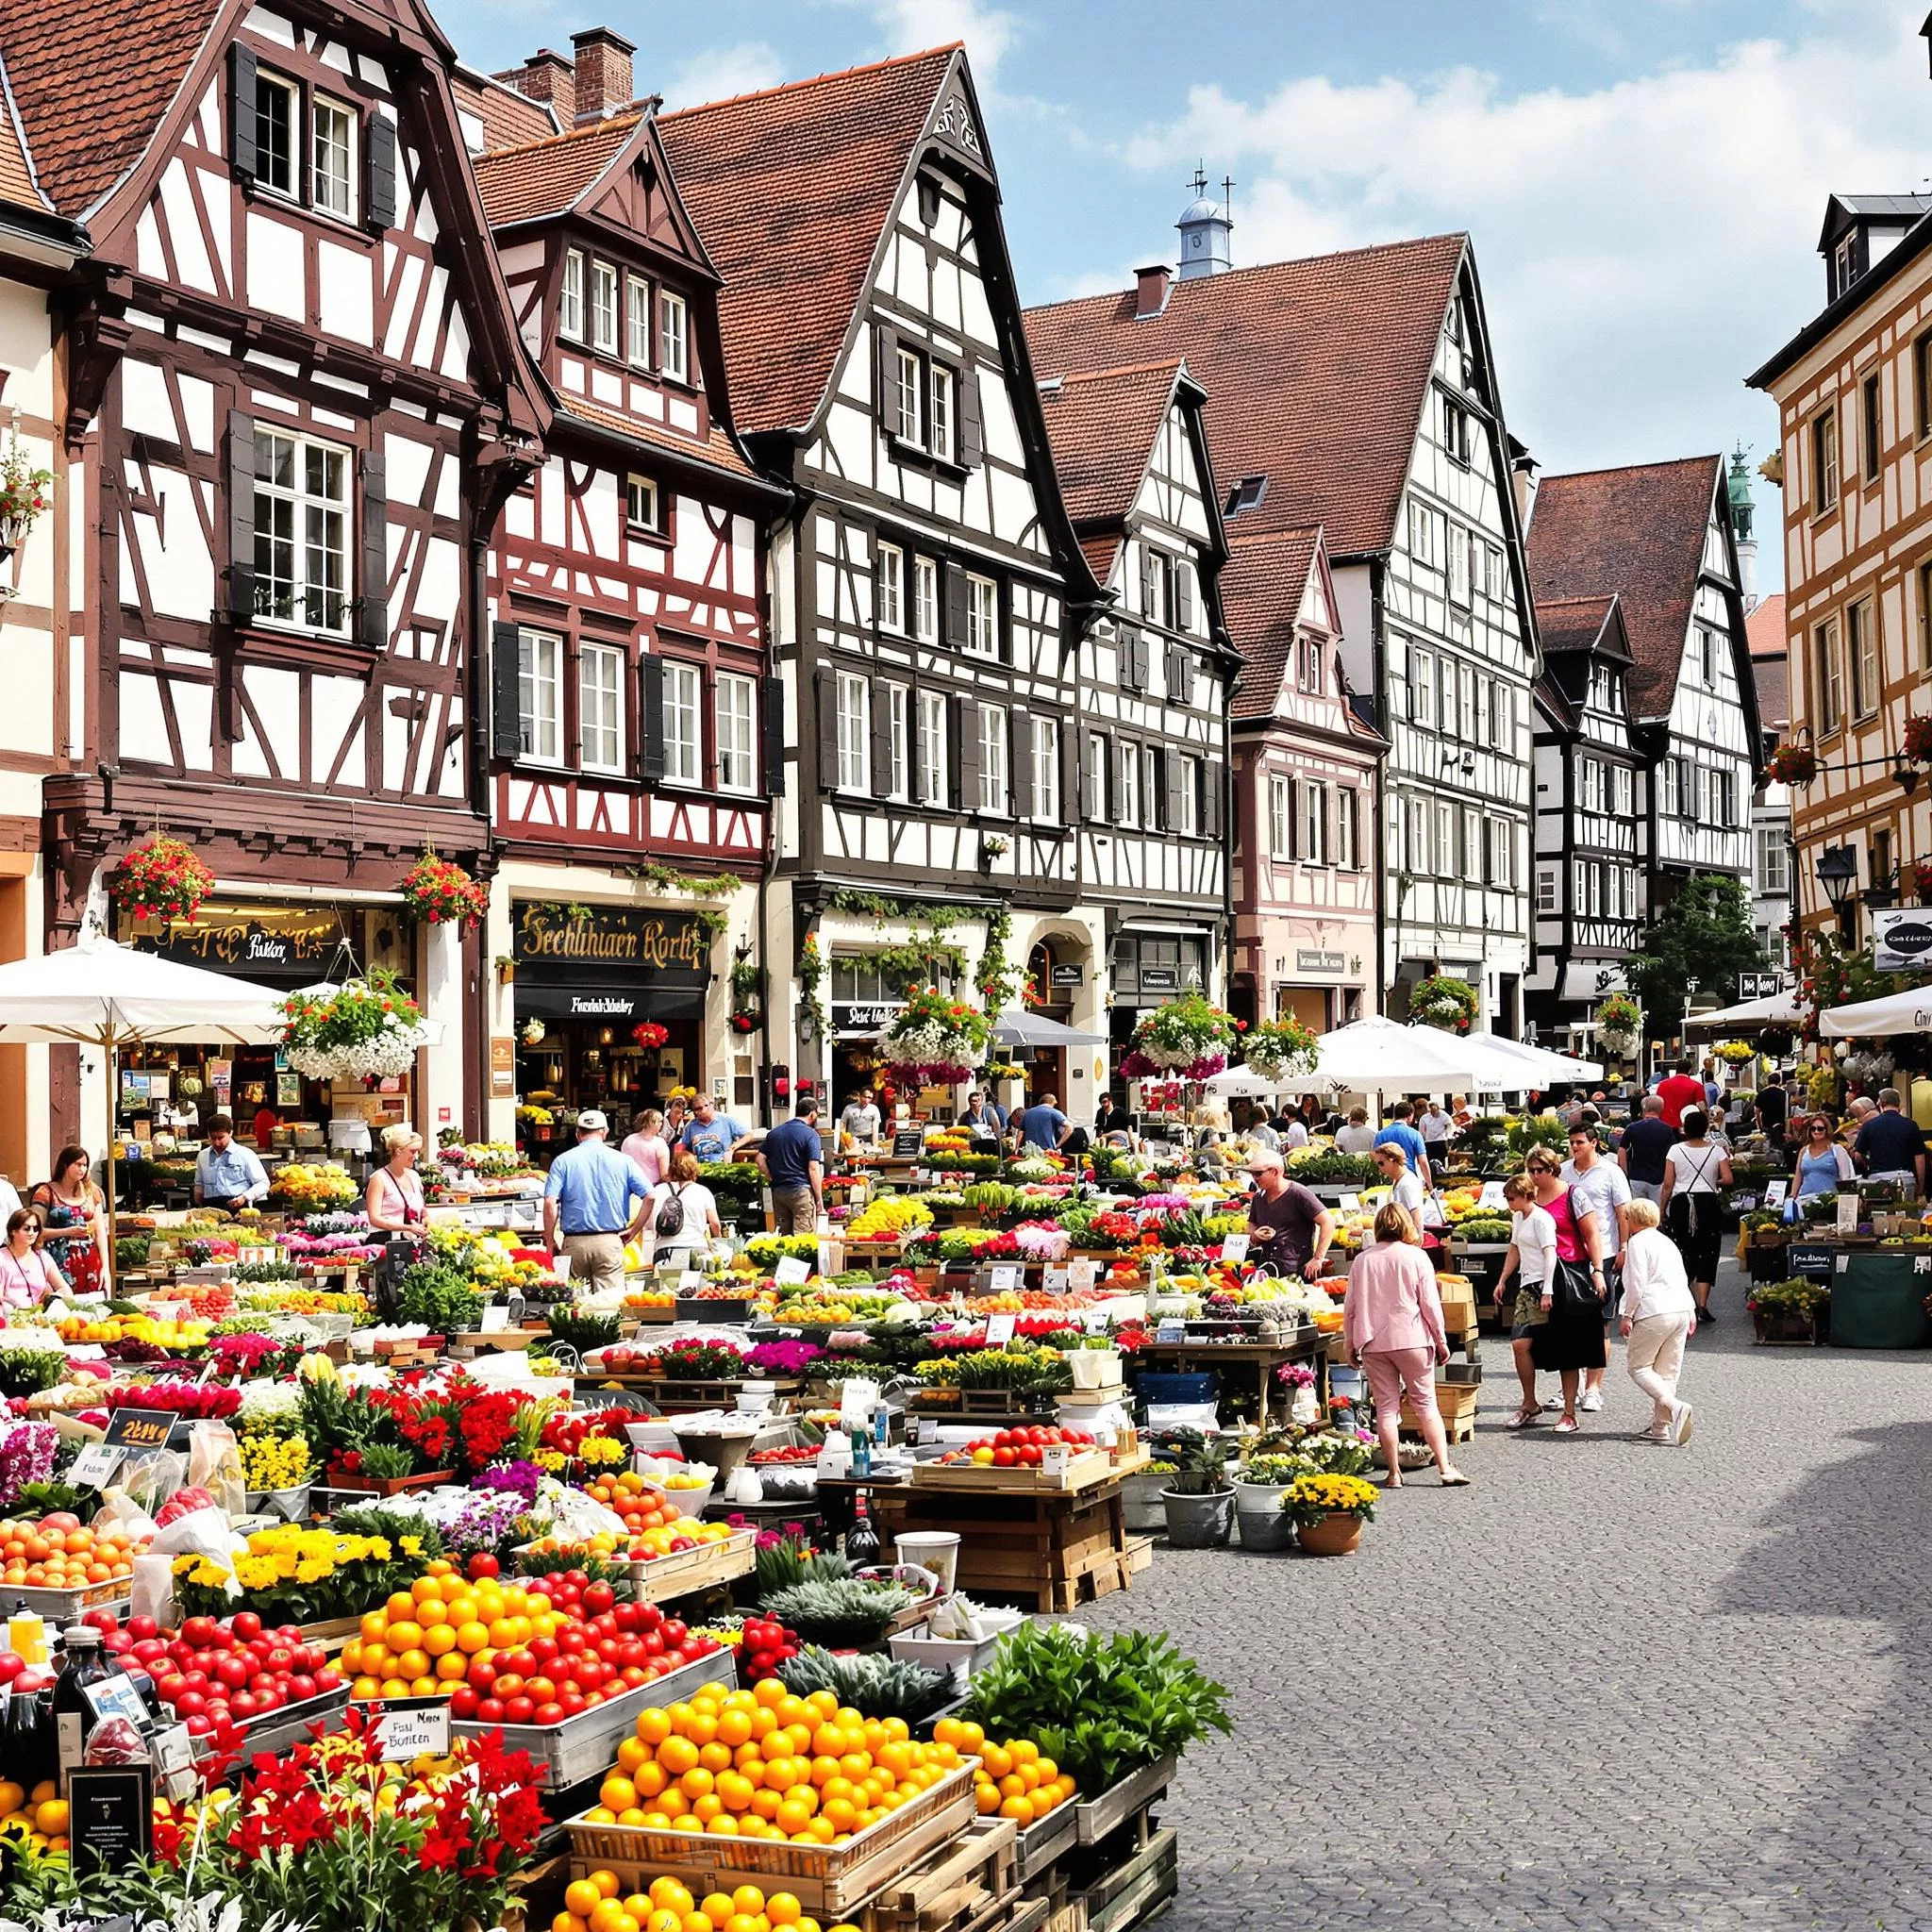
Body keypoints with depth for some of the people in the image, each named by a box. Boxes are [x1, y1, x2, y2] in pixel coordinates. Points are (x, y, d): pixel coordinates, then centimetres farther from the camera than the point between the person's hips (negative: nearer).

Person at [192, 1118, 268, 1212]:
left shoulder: (245, 1154, 4)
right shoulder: (202, 1156, 18)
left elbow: (263, 1183, 4)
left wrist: (244, 1197, -10)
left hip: (238, 1208, -4)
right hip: (210, 1208, 4)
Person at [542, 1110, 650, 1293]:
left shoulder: (563, 1161, 1)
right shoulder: (622, 1161, 4)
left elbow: (550, 1203, -8)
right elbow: (649, 1196, -2)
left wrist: (550, 1241, 1)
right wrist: (633, 1230, 7)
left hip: (575, 1243, 0)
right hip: (610, 1242, 0)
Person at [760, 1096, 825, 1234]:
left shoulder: (774, 1132, 11)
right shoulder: (810, 1134, -8)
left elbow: (760, 1159, 10)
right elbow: (813, 1168, -13)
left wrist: (772, 1178, 10)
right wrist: (819, 1198, -9)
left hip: (778, 1191, 6)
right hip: (801, 1191, -6)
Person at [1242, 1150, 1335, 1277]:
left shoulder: (1299, 1194, -6)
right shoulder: (1258, 1198, 15)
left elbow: (1328, 1222, -10)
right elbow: (1251, 1225, 28)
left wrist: (1318, 1259, -12)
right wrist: (1256, 1235, 2)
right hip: (1265, 1268, 5)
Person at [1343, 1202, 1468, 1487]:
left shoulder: (1362, 1260, 4)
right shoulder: (1416, 1256, -3)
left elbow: (1350, 1306, 7)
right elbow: (1430, 1303, -3)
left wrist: (1349, 1345, 16)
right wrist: (1441, 1340, 6)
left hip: (1372, 1343, 2)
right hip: (1411, 1340, -2)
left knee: (1386, 1408, 5)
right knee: (1425, 1404, 6)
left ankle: (1394, 1474, 6)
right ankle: (1445, 1469, 4)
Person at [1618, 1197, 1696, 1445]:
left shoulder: (1637, 1242, -4)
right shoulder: (1666, 1241, 20)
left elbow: (1637, 1284, -12)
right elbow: (1682, 1279, 21)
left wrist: (1628, 1316, -7)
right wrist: (1691, 1311, 24)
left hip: (1654, 1313, -8)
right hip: (1681, 1311, 8)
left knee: (1637, 1366, 0)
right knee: (1668, 1371, 9)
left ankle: (1674, 1406, -20)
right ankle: (1661, 1427, 8)